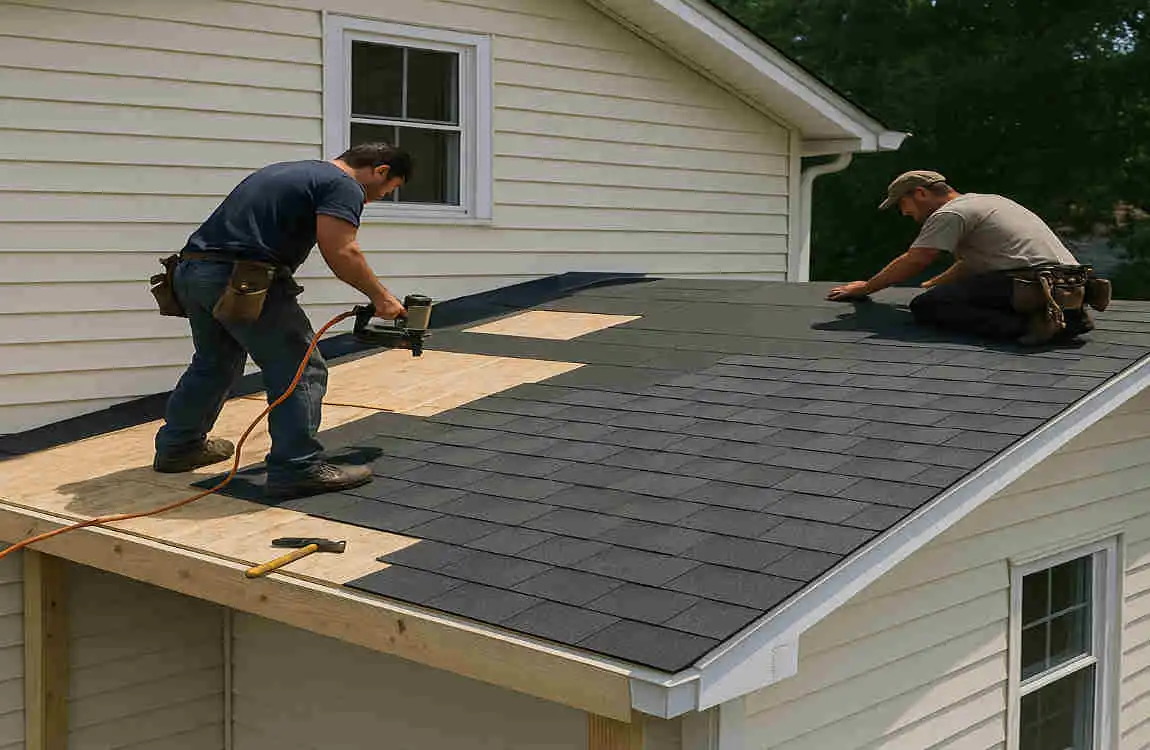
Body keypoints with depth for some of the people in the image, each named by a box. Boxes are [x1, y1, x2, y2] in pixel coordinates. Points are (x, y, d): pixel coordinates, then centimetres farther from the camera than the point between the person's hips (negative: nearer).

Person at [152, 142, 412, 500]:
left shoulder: (287, 171, 27)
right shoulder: (343, 185, -2)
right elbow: (340, 251, -15)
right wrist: (380, 297, -4)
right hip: (245, 284, -10)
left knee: (214, 363, 26)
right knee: (300, 371, -2)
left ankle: (177, 447, 38)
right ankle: (297, 469, -1)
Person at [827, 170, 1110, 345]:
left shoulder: (950, 213, 2)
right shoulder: (985, 200, 32)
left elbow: (912, 262, 0)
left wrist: (864, 288, 12)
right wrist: (928, 285, 41)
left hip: (1030, 276, -9)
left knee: (925, 306, -11)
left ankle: (1022, 325, -28)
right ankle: (1069, 311, 8)